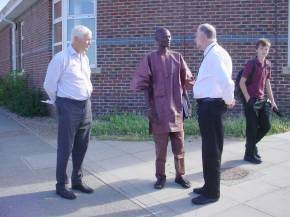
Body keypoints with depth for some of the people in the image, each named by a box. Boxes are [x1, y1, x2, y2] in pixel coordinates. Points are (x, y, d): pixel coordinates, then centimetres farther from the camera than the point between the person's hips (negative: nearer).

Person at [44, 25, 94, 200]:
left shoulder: (85, 58, 11)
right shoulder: (61, 58, -10)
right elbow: (49, 84, -6)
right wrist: (60, 102, 5)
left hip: (86, 106, 7)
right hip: (69, 107, -7)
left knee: (82, 146, 12)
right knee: (65, 147, 1)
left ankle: (77, 180, 25)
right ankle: (61, 184, 13)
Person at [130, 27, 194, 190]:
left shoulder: (177, 57, 8)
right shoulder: (150, 58, -1)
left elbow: (187, 80, 11)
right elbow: (143, 84, -4)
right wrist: (149, 107, -10)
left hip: (176, 108, 3)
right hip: (159, 109, -3)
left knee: (179, 146, 8)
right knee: (161, 146, 3)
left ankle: (180, 175, 22)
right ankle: (161, 176, 17)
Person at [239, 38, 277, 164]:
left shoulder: (268, 65, 10)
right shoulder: (251, 64, -11)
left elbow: (267, 83, 17)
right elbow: (242, 82, -13)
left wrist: (272, 100, 14)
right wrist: (248, 99, -16)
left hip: (262, 100, 7)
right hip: (251, 100, -7)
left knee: (266, 126, 10)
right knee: (252, 128, -1)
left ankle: (251, 145, 31)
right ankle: (249, 154, 13)